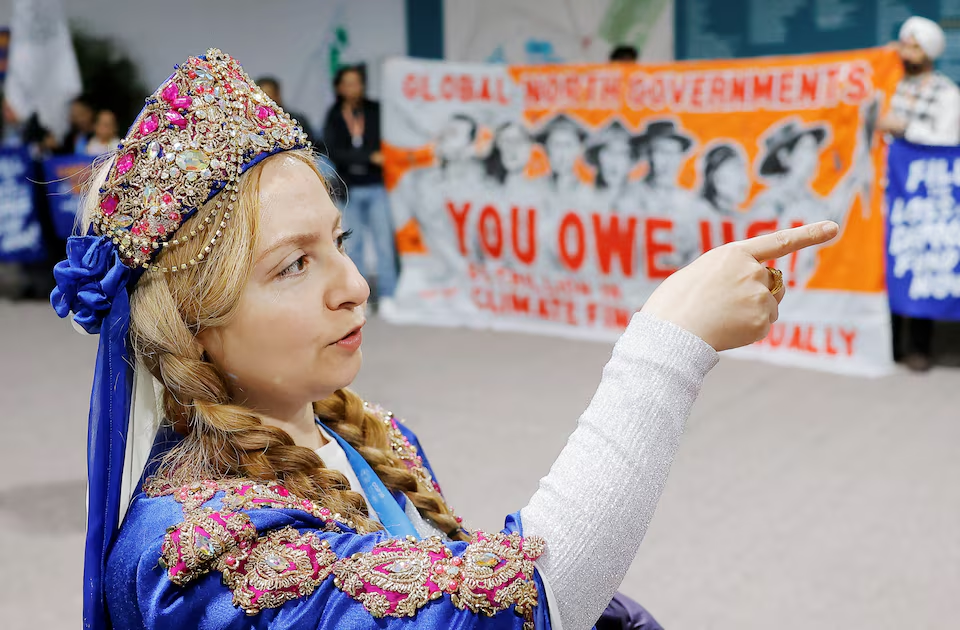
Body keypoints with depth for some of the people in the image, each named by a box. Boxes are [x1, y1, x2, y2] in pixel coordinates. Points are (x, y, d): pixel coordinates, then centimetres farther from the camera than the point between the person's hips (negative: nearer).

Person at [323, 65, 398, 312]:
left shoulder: (376, 111, 3)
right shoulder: (333, 118, 4)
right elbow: (334, 153, -8)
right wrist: (370, 157, -17)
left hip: (376, 187, -1)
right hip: (349, 190, 1)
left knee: (384, 242, -4)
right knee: (353, 245, 5)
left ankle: (387, 296, 3)